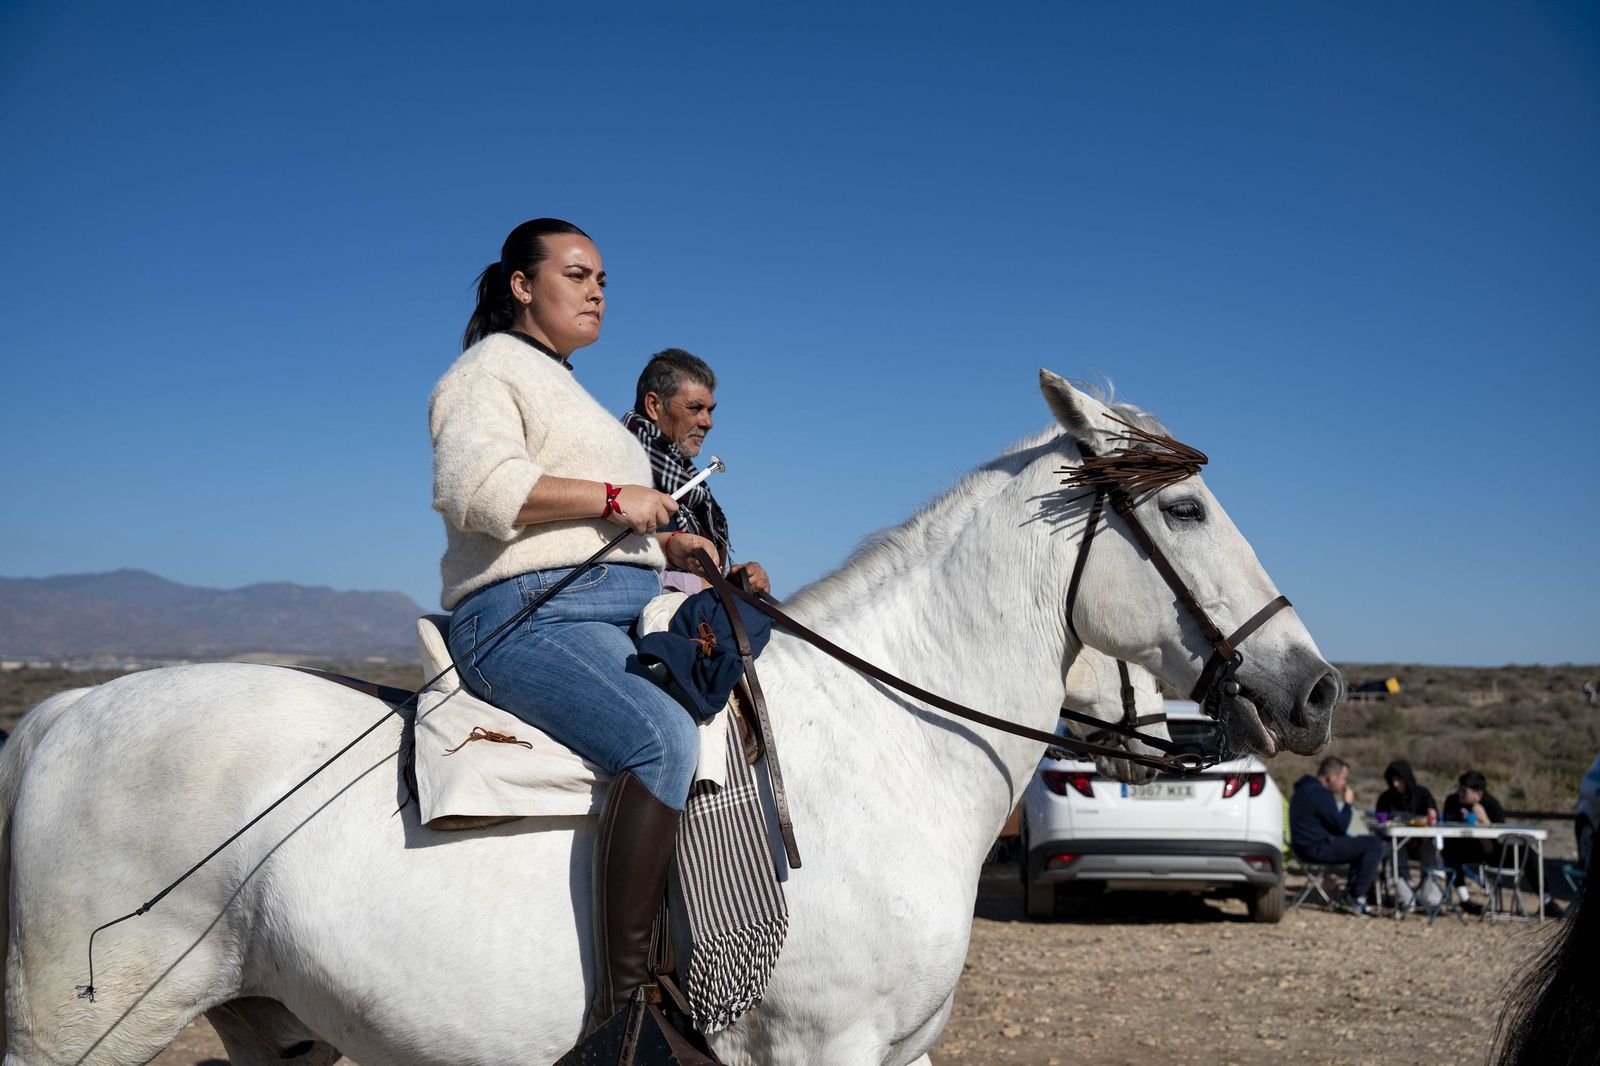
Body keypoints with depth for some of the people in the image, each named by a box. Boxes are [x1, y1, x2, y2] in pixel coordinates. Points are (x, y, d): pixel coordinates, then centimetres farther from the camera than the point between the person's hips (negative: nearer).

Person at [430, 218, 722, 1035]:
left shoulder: (564, 388, 30)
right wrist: (612, 500, -15)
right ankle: (621, 1001, -35)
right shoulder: (489, 370, 0)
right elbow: (474, 488, -20)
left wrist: (669, 544, 19)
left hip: (625, 616, 11)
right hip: (530, 617, -10)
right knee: (664, 738, -34)